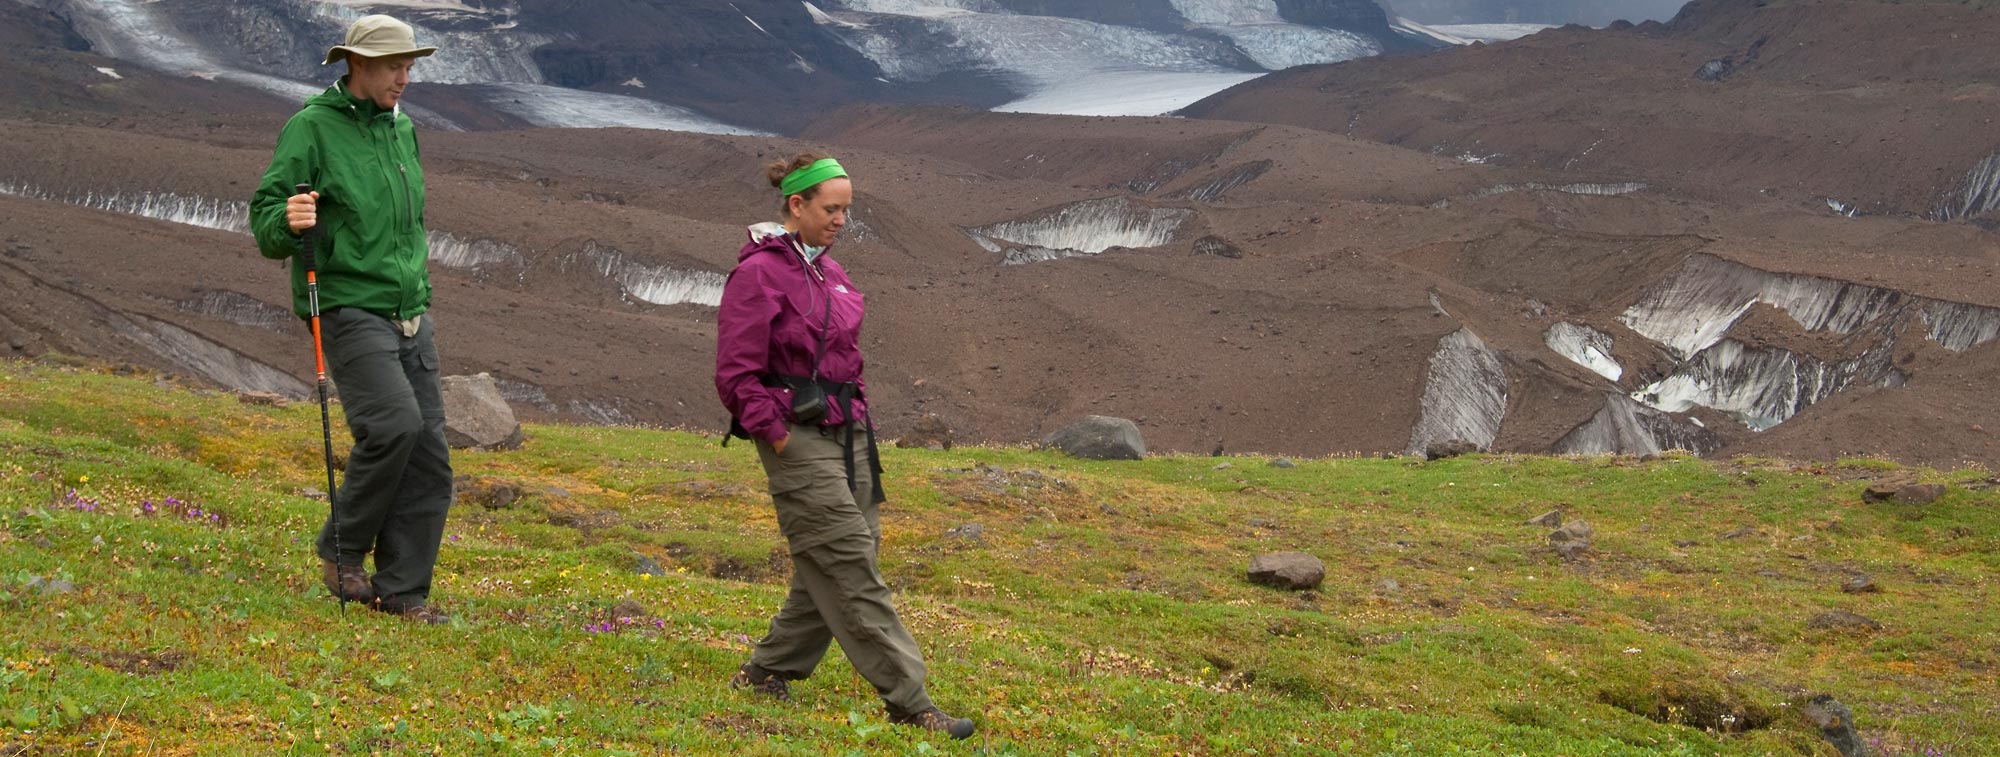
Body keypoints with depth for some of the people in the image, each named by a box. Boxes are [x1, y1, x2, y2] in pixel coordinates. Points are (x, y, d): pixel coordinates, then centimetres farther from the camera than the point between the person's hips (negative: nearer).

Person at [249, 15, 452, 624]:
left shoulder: (402, 129, 15)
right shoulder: (311, 128, -6)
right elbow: (266, 225, -9)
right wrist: (288, 221, -32)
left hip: (410, 317, 7)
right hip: (349, 312, -7)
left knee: (428, 457, -1)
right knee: (393, 425, -25)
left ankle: (402, 591, 6)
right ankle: (342, 551, -4)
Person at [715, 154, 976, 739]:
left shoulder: (827, 268, 14)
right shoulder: (758, 274, -11)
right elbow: (736, 375, -14)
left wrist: (855, 415, 16)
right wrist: (777, 437, -14)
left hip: (846, 432, 9)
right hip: (799, 441, -9)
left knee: (829, 572, 9)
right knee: (852, 574, -7)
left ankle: (767, 672, 22)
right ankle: (908, 700, -6)